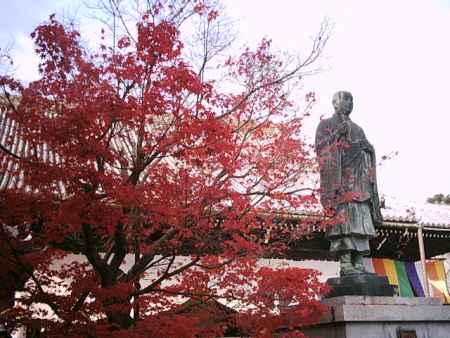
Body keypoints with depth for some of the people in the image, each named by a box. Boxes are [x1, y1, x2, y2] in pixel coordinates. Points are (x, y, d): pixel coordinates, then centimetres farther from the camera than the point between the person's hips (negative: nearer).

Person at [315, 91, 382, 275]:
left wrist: (367, 148, 7)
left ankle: (359, 263, -7)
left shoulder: (357, 128, 31)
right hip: (339, 176, -6)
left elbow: (366, 151, 28)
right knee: (343, 214, -20)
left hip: (359, 177, 6)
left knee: (361, 217, -5)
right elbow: (319, 146, 0)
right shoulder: (326, 124, 14)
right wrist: (337, 133, -10)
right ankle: (345, 262, -25)